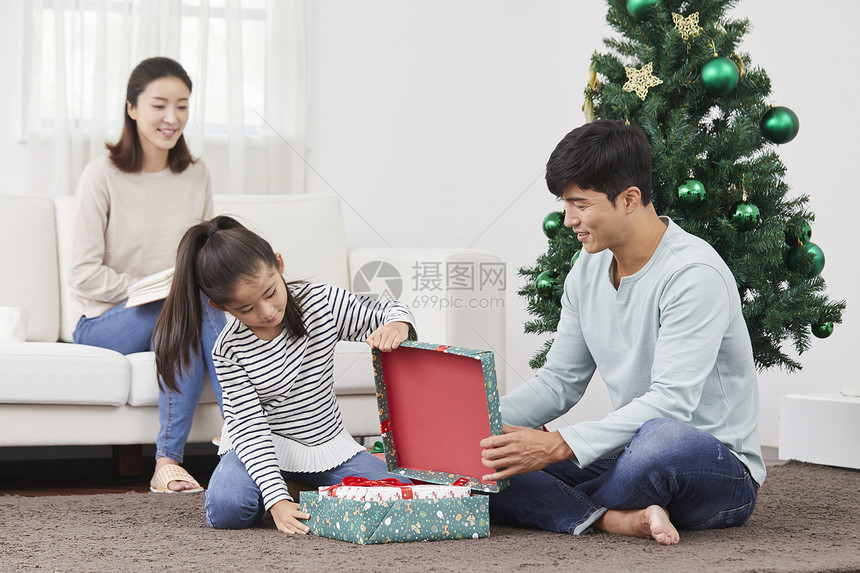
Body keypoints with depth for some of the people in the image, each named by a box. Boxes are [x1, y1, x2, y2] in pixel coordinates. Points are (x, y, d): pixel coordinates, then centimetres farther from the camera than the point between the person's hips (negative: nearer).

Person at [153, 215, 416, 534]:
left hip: (327, 442, 3)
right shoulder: (229, 351, -20)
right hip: (261, 446, -2)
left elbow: (388, 311, -4)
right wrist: (276, 500, -32)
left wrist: (397, 326, -32)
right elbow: (251, 426, -22)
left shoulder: (322, 302, -14)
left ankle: (309, 484, 13)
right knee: (226, 509, -31)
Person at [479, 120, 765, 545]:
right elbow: (559, 381, 12)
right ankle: (616, 519, -24)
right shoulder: (587, 271, 7)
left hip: (715, 468, -7)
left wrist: (559, 446, -32)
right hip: (630, 453, 7)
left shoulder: (694, 274, -19)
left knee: (661, 437, -43)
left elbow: (671, 402, -26)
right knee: (487, 459, -9)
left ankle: (569, 508, -14)